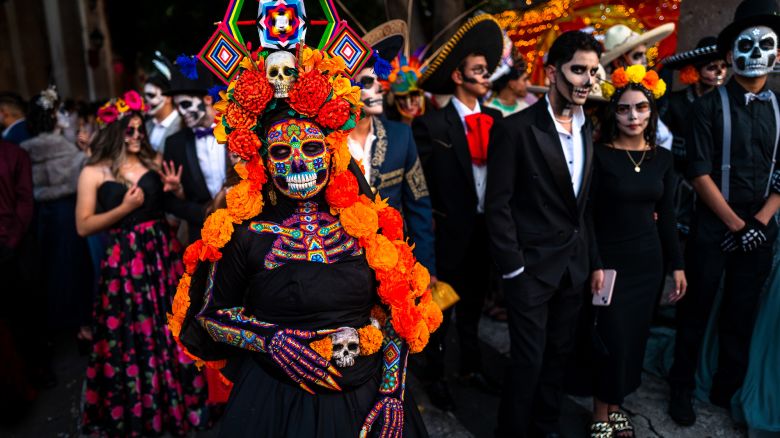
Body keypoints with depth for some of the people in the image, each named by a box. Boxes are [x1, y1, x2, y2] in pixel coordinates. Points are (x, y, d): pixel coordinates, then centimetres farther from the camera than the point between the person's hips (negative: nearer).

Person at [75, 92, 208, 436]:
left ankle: (176, 400, 30)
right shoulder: (93, 172, -4)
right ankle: (139, 409, 28)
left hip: (163, 253, 3)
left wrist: (175, 188, -7)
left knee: (170, 327, 11)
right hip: (124, 261, -3)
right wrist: (124, 208, -16)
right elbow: (83, 227, -7)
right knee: (132, 337, 8)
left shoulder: (153, 161, 6)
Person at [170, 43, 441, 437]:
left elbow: (397, 309, 0)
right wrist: (272, 340, -16)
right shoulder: (244, 233, -9)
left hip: (368, 397, 2)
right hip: (276, 402, -1)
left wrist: (392, 393, -6)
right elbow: (210, 313, 0)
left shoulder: (366, 222, -5)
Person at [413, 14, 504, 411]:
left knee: (473, 304, 21)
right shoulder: (432, 124, -12)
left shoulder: (494, 119, 3)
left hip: (487, 228, 5)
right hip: (450, 231, -5)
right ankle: (435, 376, 29)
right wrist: (430, 221, -13)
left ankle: (471, 366, 40)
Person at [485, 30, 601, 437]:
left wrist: (587, 256, 10)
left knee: (559, 352, 18)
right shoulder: (515, 129, -15)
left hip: (573, 264, 6)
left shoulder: (585, 128, 6)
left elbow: (582, 200, 12)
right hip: (532, 266, -6)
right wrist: (512, 267, -14)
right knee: (529, 358, 4)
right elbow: (497, 205, -14)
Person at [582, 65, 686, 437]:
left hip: (648, 261, 5)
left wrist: (677, 265, 8)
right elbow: (587, 215, -11)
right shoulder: (600, 155, -10)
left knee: (635, 338, 13)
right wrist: (595, 265, -15)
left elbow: (666, 217, 10)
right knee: (612, 340, 0)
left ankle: (615, 406, 32)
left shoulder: (663, 158, 5)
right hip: (610, 260, -5)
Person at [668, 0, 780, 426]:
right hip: (712, 226, -4)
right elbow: (699, 174, -11)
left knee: (741, 316, 12)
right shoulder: (709, 106, -5)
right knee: (695, 312, 5)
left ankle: (728, 392, 29)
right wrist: (736, 224, -11)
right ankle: (682, 389, 21)